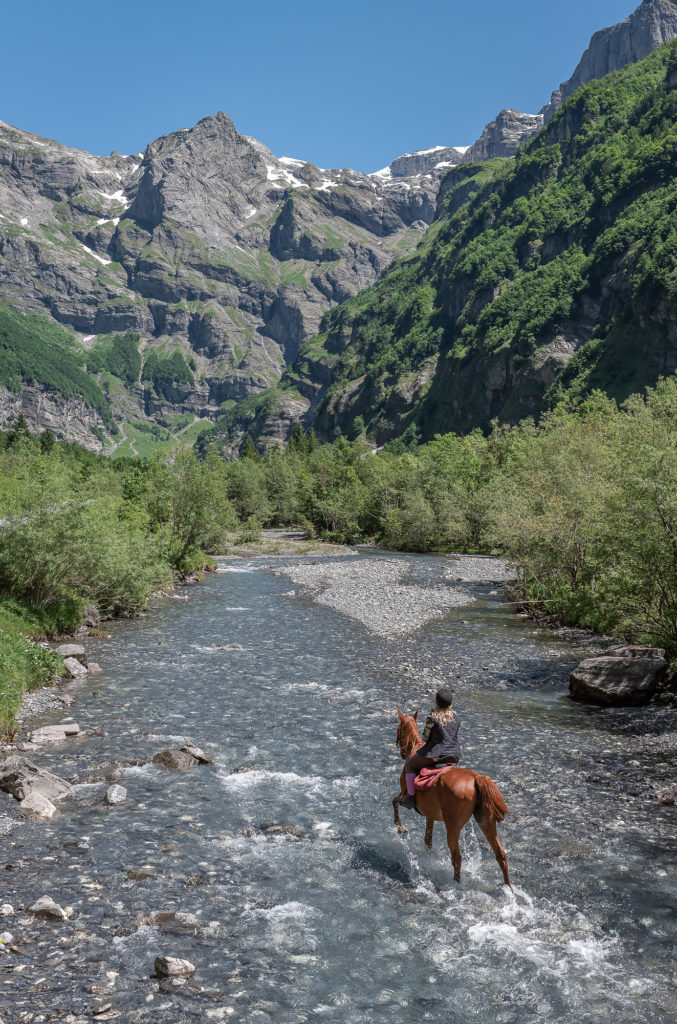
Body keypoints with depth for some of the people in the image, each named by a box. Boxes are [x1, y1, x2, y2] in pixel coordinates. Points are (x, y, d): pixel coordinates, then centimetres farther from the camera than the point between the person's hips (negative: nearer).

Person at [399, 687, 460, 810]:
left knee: (409, 764, 17)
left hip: (436, 753, -6)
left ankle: (411, 797, 12)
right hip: (455, 756, 6)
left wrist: (425, 739, 17)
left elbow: (425, 737, -6)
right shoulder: (456, 717, 2)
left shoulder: (432, 717, -15)